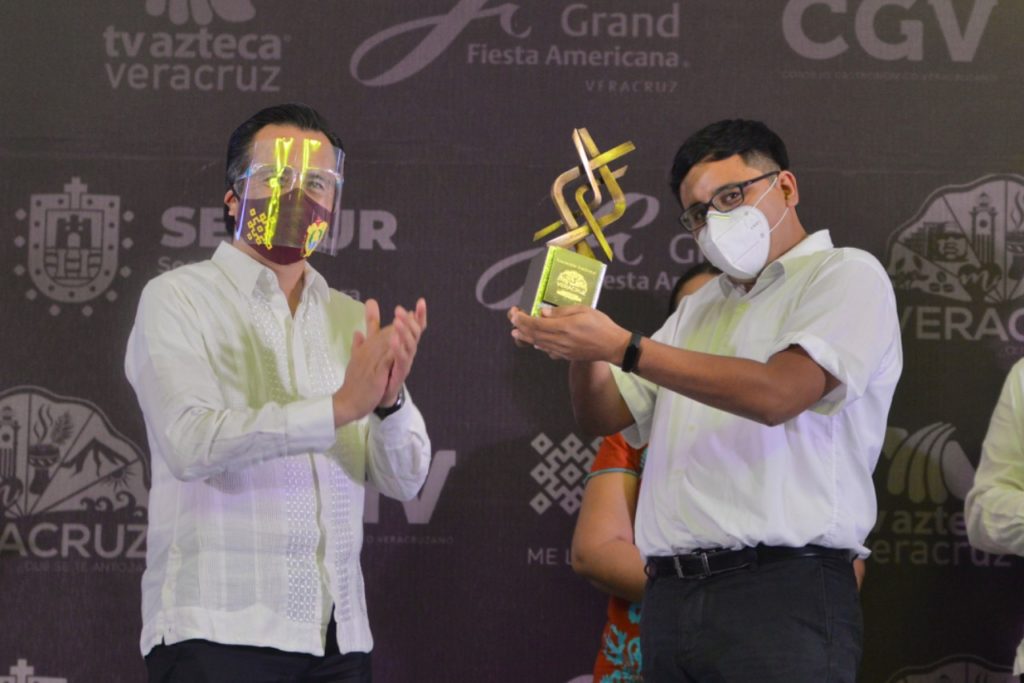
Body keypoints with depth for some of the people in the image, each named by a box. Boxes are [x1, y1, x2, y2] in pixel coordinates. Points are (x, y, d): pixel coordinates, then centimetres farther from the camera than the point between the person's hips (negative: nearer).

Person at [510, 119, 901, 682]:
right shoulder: (700, 308, 25)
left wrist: (621, 347, -15)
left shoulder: (847, 276, 2)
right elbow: (602, 415, 24)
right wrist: (582, 347, 0)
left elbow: (777, 394, -15)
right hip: (671, 597, 6)